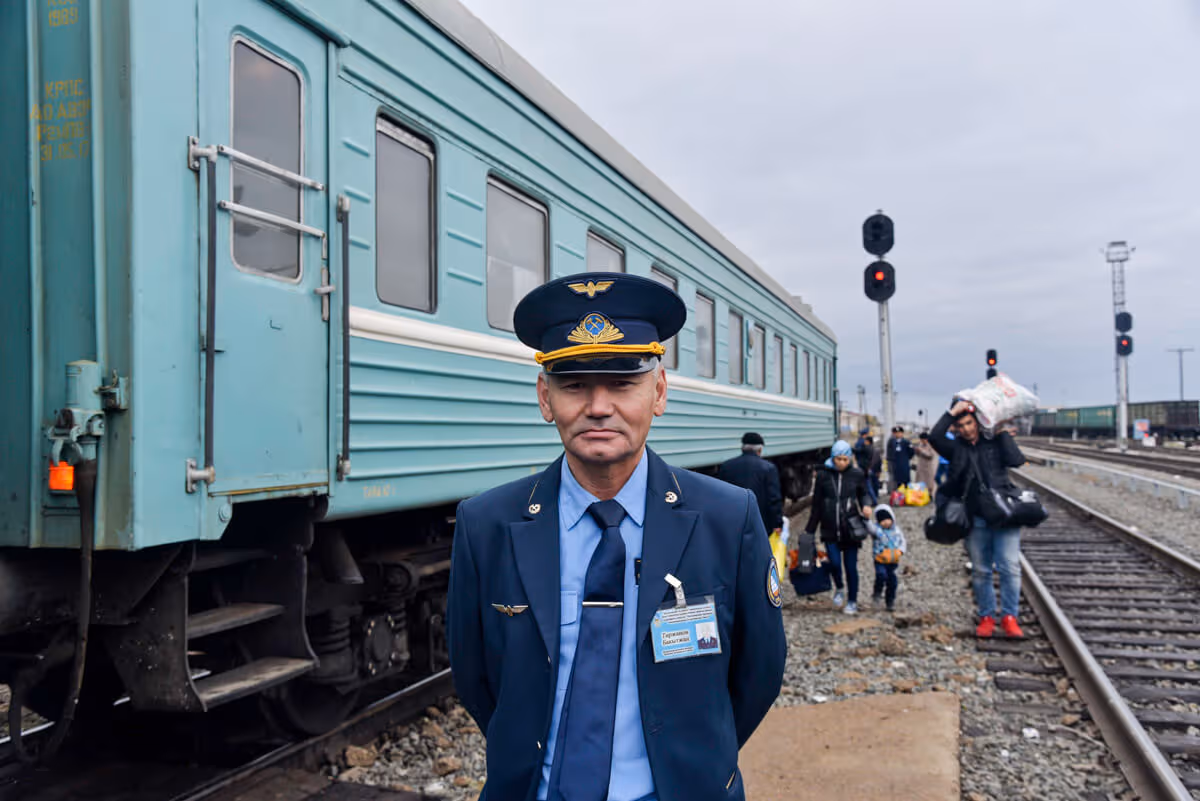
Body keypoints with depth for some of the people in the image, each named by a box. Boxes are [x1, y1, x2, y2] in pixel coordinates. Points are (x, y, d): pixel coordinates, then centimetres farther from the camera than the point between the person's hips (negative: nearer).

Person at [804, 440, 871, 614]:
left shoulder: (857, 475, -2)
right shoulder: (823, 476, -1)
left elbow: (863, 494, 13)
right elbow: (816, 505, 4)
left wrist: (865, 506, -11)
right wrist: (809, 531, 6)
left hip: (850, 529, 0)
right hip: (830, 530, 0)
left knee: (851, 566, 4)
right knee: (834, 563, -11)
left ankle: (852, 601, 22)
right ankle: (839, 589, 21)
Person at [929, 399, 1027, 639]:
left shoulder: (996, 442, 7)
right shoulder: (956, 448, 8)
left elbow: (1016, 459, -9)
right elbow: (934, 437, -11)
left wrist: (1002, 433, -4)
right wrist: (952, 412, -10)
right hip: (975, 519, 1)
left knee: (1010, 567, -6)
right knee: (980, 571, 7)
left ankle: (1009, 616, 4)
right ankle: (986, 616, 18)